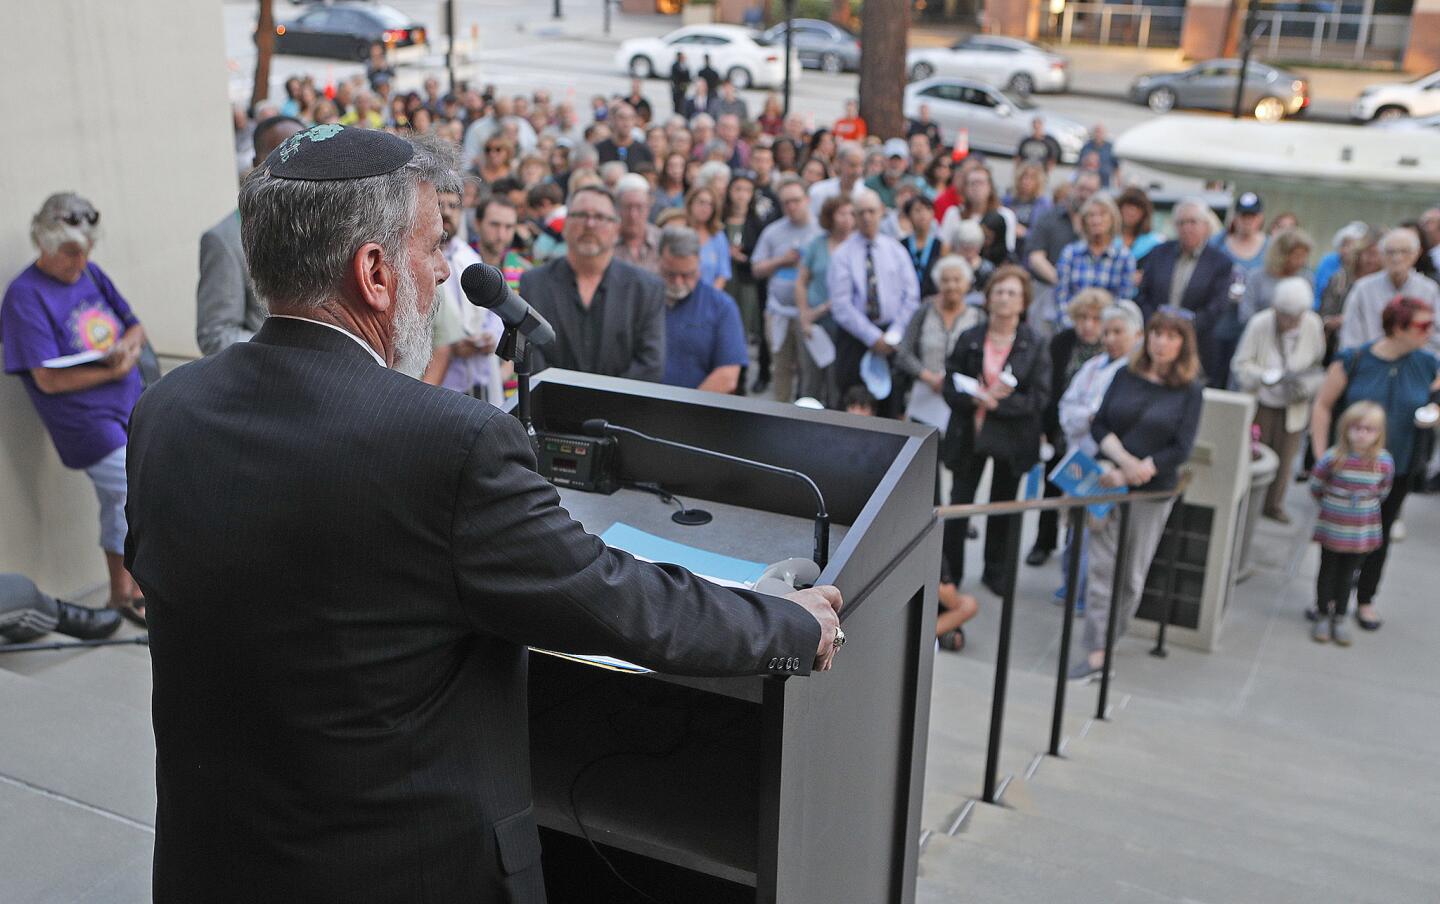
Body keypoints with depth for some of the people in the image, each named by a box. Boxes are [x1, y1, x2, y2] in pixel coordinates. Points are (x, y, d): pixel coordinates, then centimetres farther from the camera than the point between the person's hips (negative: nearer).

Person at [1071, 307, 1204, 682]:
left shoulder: (1191, 390, -1)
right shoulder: (1126, 376, 6)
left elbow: (1181, 449, -7)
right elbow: (1100, 426, 2)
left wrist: (1134, 473, -14)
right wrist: (1124, 460, -15)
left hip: (1153, 491, -1)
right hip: (1110, 481, 1)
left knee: (1132, 573, 7)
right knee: (1101, 565, -4)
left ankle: (1110, 640, 19)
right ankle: (1097, 653, -1)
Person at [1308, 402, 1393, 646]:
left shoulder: (1384, 462, -11)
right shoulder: (1332, 458, -17)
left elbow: (1382, 493, 6)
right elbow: (1315, 488, -1)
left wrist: (1362, 506, 8)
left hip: (1363, 532, 1)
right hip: (1331, 528, -1)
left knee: (1348, 574, 14)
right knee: (1328, 571, 13)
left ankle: (1340, 617, 29)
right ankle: (1323, 615, 29)